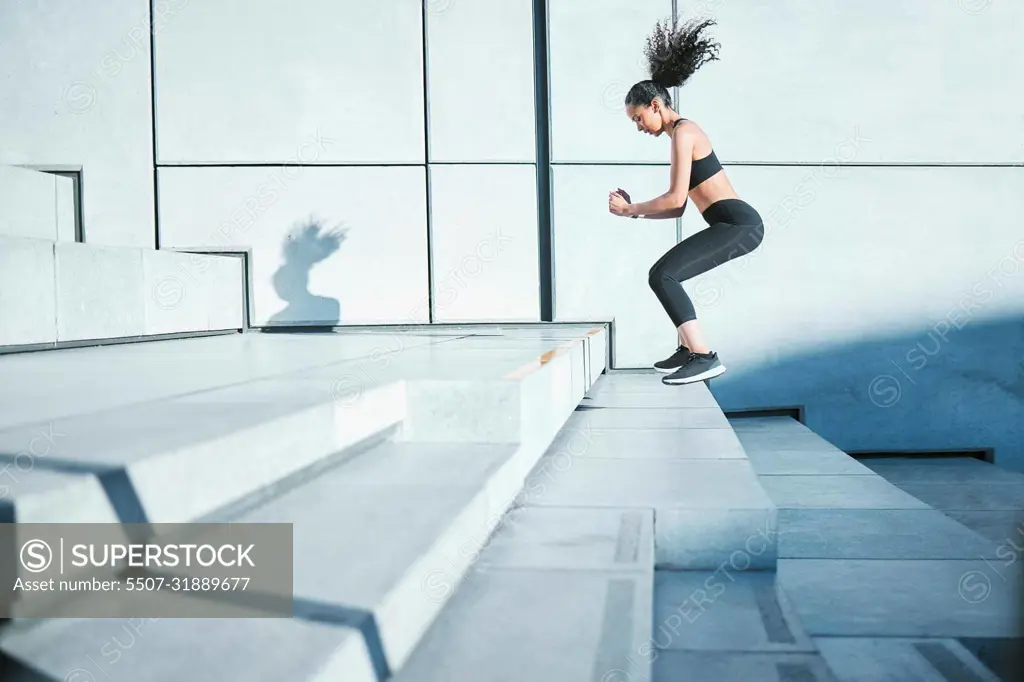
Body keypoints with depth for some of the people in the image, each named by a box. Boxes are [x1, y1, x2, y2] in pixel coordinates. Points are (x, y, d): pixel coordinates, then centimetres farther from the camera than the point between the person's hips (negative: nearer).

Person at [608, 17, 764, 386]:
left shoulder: (682, 132, -9)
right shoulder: (685, 133, 21)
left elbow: (675, 199, -16)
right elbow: (678, 207, 20)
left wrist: (630, 209, -3)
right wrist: (633, 210, 14)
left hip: (739, 224, -10)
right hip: (736, 224, 10)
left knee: (662, 275, -20)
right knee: (666, 275, 22)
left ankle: (705, 357, -23)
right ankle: (689, 349, 25)